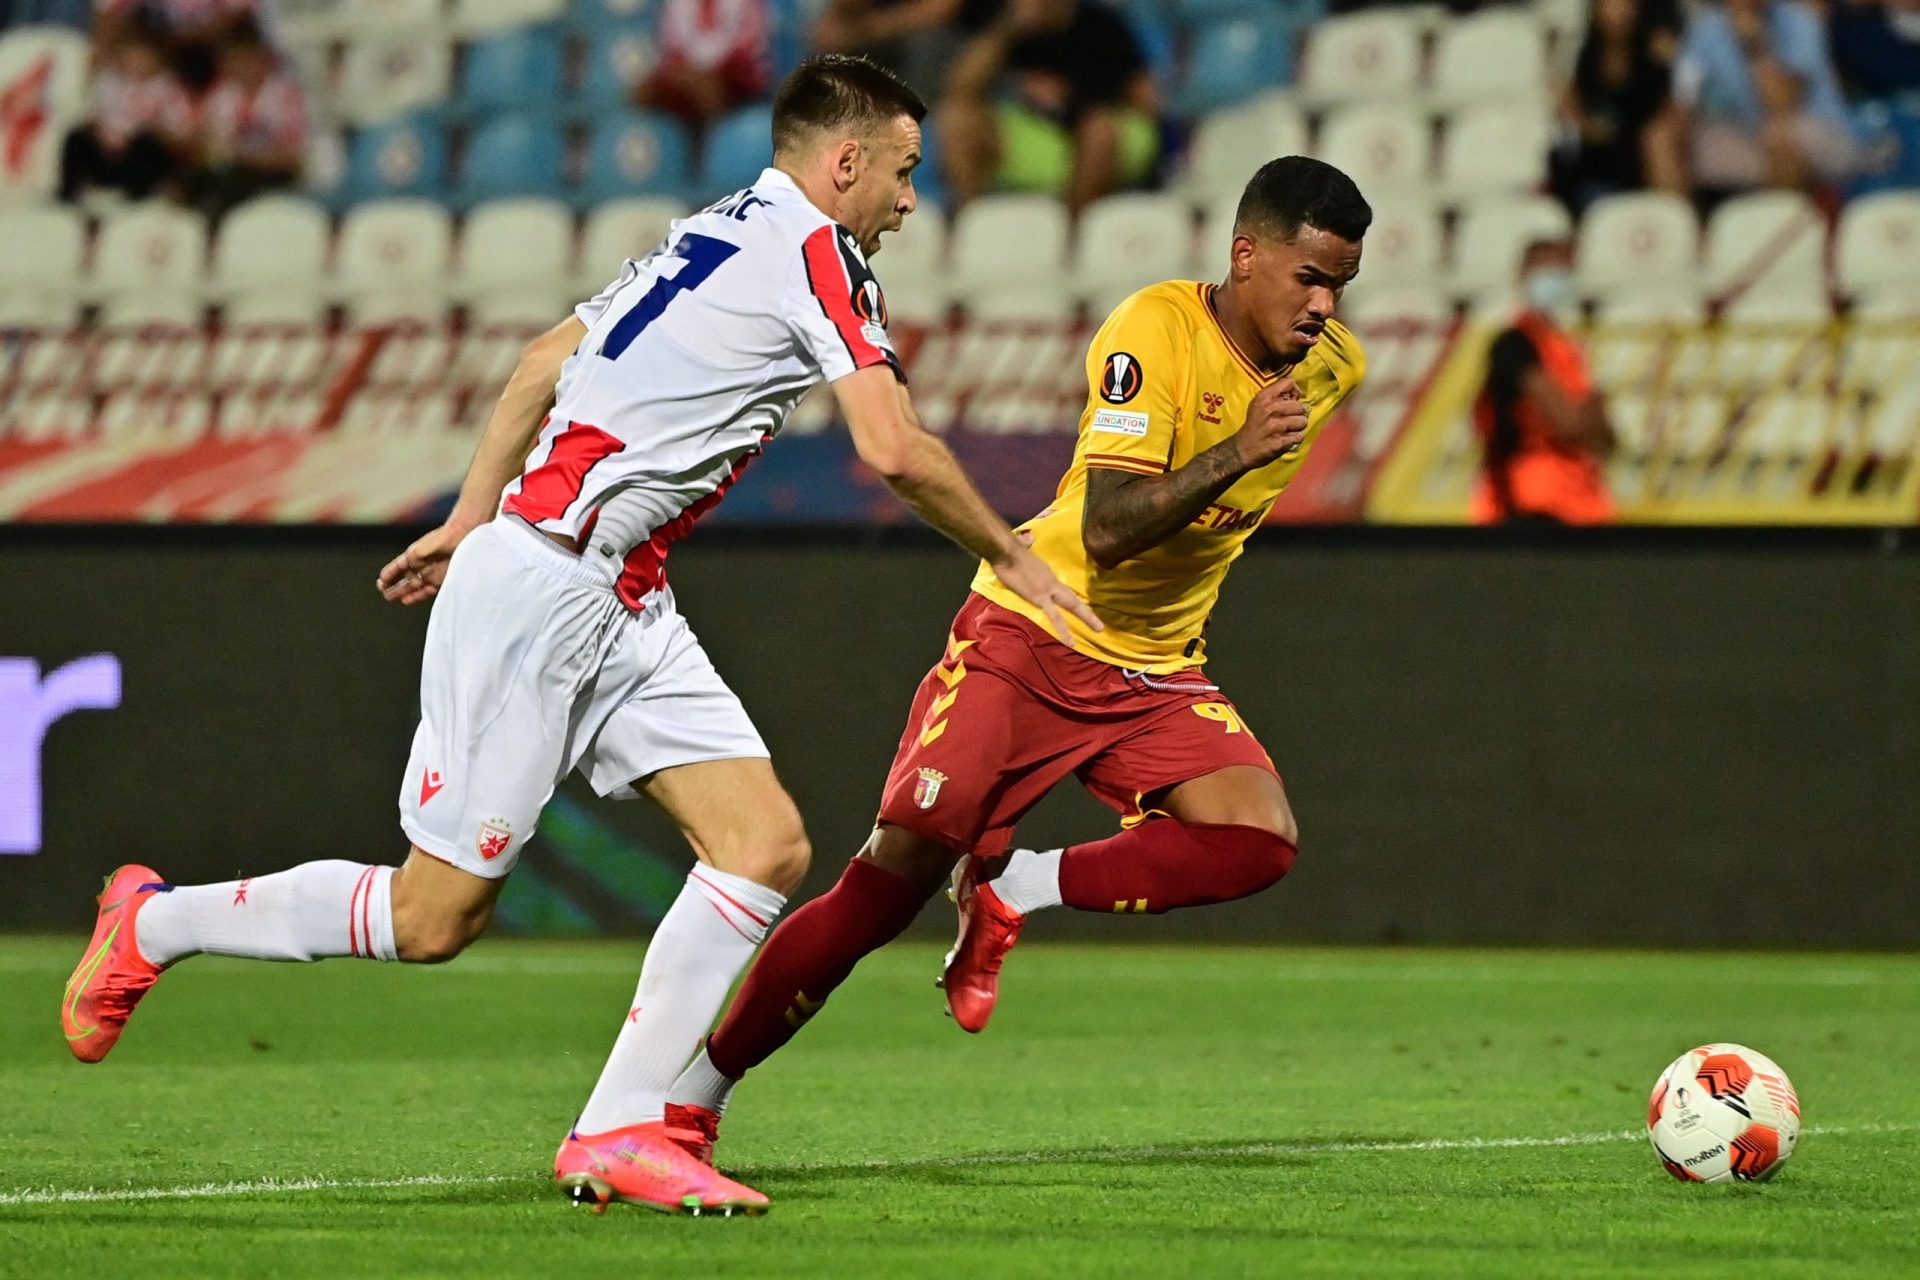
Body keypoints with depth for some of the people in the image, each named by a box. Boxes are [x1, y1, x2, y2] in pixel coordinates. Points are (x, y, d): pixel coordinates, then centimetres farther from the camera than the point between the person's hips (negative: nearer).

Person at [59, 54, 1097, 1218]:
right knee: (437, 916, -3)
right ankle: (153, 924, 17)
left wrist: (471, 516, 26)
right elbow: (895, 449, -19)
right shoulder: (814, 252, -11)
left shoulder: (722, 235, 16)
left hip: (623, 614, 10)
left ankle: (617, 1134, -5)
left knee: (767, 846, -4)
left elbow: (545, 364, 22)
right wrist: (1012, 558, -5)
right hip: (539, 589, -10)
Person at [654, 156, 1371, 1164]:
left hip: (1155, 667, 5)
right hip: (1028, 635, -5)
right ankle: (693, 1092, -1)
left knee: (1260, 841, -23)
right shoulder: (1157, 329, -19)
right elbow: (1105, 527, -30)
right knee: (895, 876, -14)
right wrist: (1235, 452, -37)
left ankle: (1014, 891, -3)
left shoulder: (1334, 370, 0)